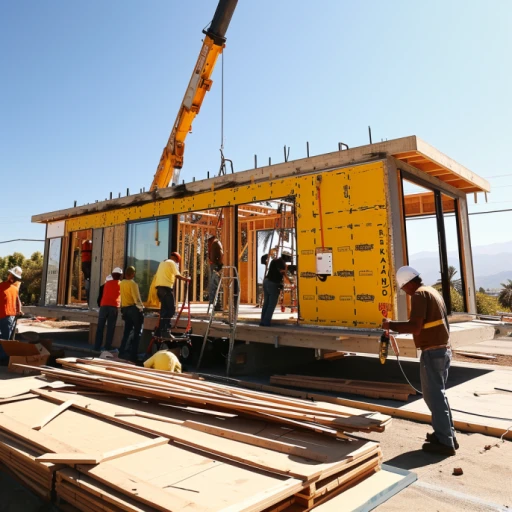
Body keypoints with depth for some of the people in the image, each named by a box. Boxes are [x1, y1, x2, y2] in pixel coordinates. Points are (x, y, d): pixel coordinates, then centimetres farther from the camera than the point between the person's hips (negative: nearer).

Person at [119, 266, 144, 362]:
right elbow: (136, 299, -19)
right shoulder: (133, 284, -14)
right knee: (137, 333, 1)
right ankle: (133, 356, 0)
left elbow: (122, 297, 12)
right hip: (134, 309, -7)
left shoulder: (121, 283, 7)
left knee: (127, 331, 15)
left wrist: (123, 309, 18)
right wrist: (141, 308, -8)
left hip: (125, 309, 7)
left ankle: (121, 353, 16)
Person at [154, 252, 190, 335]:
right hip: (166, 287, -8)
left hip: (159, 287, 9)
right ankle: (165, 328, -12)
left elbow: (156, 275, 23)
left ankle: (160, 330, 9)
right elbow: (177, 275, -12)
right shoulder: (172, 262, -1)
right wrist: (186, 279, -1)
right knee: (171, 308, -4)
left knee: (164, 309, 11)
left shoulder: (162, 262, 25)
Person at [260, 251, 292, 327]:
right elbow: (284, 276, -16)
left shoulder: (274, 260, 16)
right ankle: (266, 322, -3)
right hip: (273, 284, -8)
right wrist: (291, 284, -8)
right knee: (272, 304, -2)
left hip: (266, 281, 8)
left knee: (266, 303, 13)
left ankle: (263, 321, 15)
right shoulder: (281, 263, -11)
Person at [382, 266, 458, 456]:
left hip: (432, 352, -10)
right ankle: (447, 435, 28)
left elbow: (415, 327, -22)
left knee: (434, 396, 0)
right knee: (438, 394, 19)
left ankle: (445, 442, 8)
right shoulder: (432, 291, 15)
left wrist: (391, 325, -11)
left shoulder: (420, 294, -14)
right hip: (444, 349, 10)